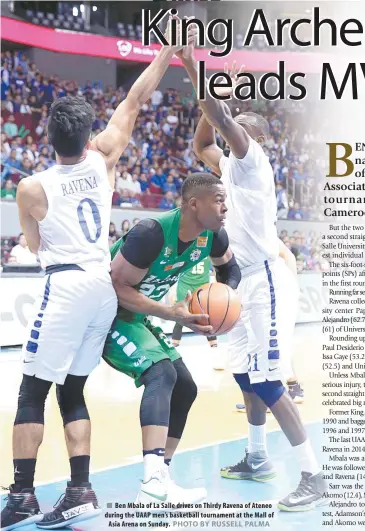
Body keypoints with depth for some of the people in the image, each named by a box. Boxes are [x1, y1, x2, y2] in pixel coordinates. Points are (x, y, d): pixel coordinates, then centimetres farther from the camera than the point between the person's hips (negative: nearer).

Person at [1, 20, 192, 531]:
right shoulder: (103, 160, 3)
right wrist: (167, 53, 18)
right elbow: (134, 101, 12)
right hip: (104, 289, 5)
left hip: (65, 288, -5)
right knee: (72, 393, 13)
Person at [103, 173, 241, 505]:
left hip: (136, 316, 9)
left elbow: (229, 266, 14)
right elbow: (118, 287, -28)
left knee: (184, 388, 8)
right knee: (161, 373, -29)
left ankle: (159, 478, 17)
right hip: (107, 313, -9)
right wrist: (173, 314, -30)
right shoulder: (152, 233, -31)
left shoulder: (212, 235, -7)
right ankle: (154, 483, -39)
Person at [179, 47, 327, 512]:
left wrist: (194, 67, -18)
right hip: (242, 282, 10)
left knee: (265, 381, -13)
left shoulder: (252, 158, -9)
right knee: (246, 376, 16)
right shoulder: (229, 165, 15)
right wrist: (211, 102, 14)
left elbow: (221, 118, -22)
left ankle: (313, 476, -10)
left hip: (263, 282, -10)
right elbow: (200, 145, 28)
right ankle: (256, 459, 29)